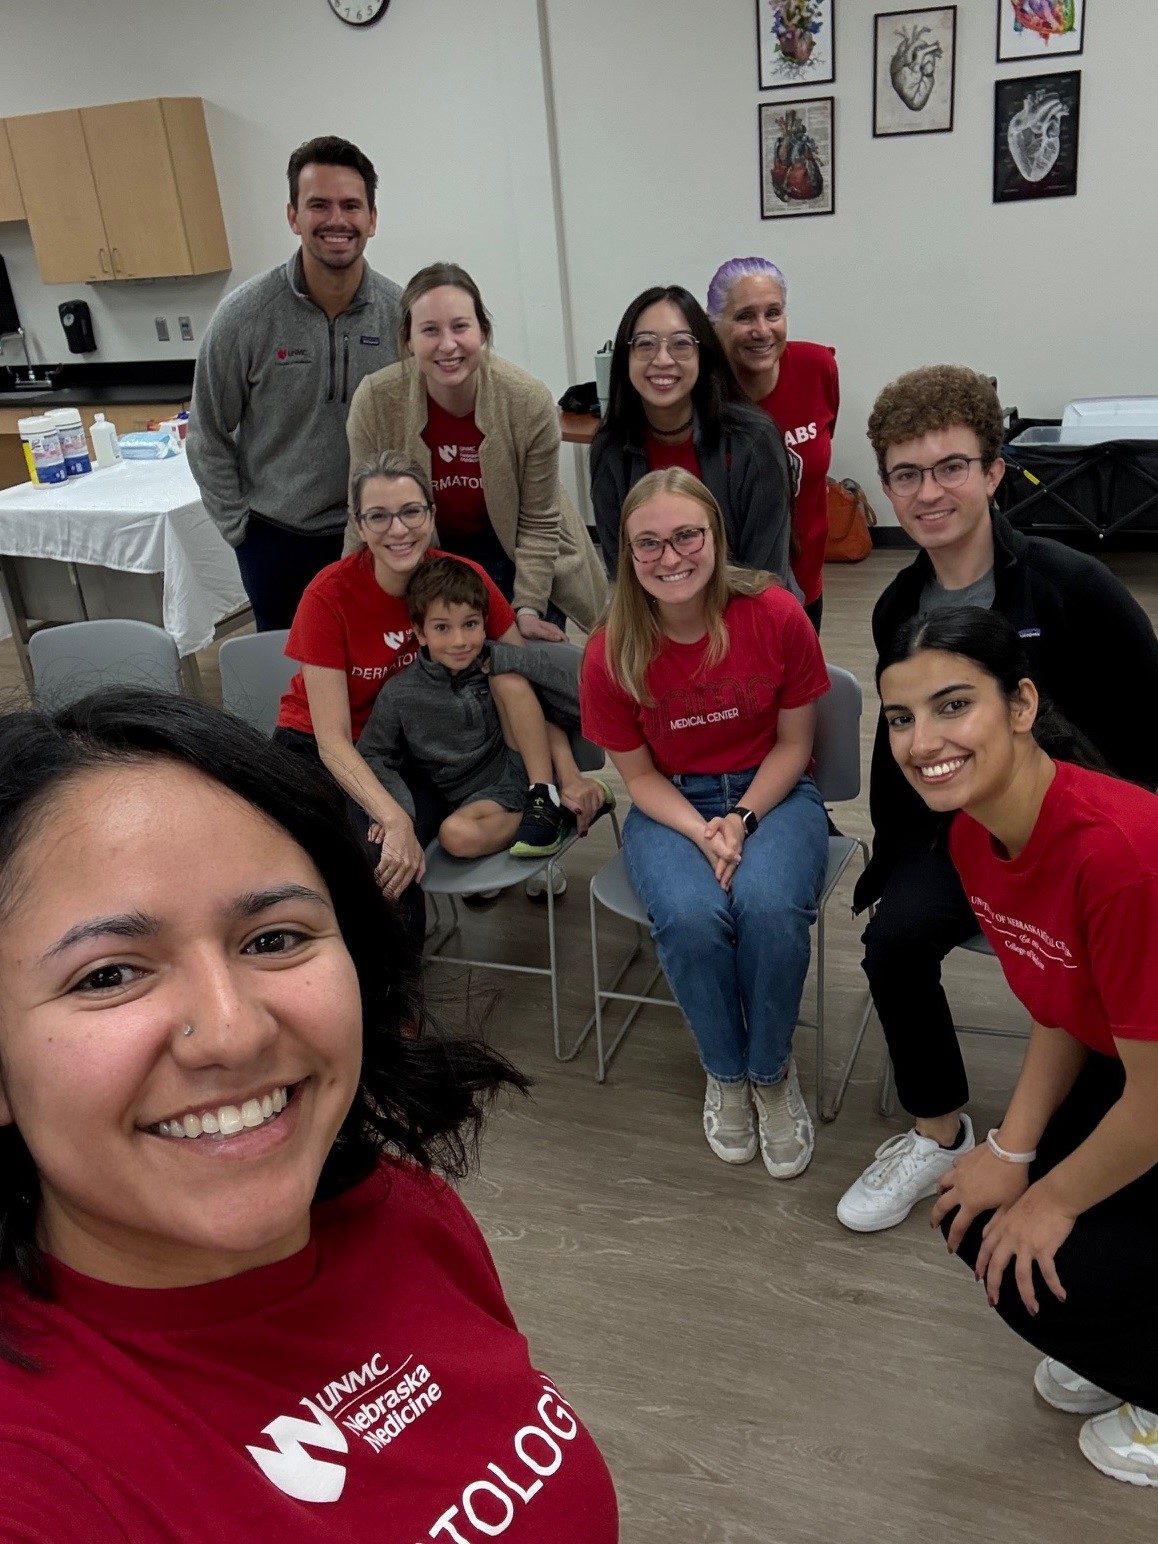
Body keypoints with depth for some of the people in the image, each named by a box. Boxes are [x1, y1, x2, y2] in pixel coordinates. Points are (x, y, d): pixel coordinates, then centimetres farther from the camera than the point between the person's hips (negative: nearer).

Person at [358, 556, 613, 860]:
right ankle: (564, 812, -17)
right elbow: (372, 756, 1)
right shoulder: (399, 695, -7)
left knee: (506, 679, -17)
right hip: (482, 796, 0)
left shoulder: (496, 662, -7)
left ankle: (547, 800, -17)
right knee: (455, 835, -35)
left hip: (531, 766, 1)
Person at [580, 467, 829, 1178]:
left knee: (769, 905, -32)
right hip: (672, 805, 1)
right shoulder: (612, 652, -12)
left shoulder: (776, 615, -14)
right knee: (692, 917, -31)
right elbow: (638, 774, -2)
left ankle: (773, 1070, -2)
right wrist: (702, 834, -20)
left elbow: (794, 742, -3)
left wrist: (741, 820, -17)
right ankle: (726, 1072, 0)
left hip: (772, 792, 0)